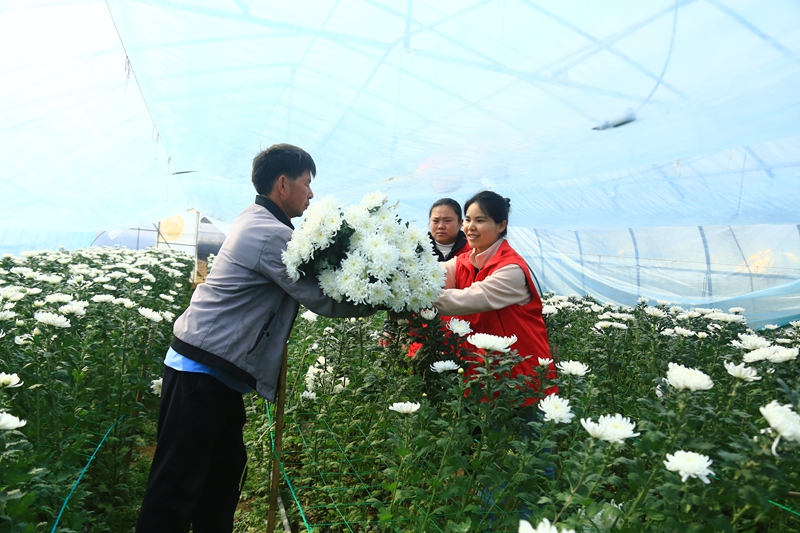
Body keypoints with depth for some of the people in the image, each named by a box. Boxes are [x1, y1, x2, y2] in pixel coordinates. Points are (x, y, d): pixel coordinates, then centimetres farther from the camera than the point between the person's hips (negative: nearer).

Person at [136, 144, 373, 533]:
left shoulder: (255, 221, 12)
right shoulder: (271, 234, -19)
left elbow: (306, 284, 13)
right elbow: (321, 300, -17)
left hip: (215, 372, 10)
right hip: (201, 372, -10)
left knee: (224, 472, 17)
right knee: (177, 486, 1)